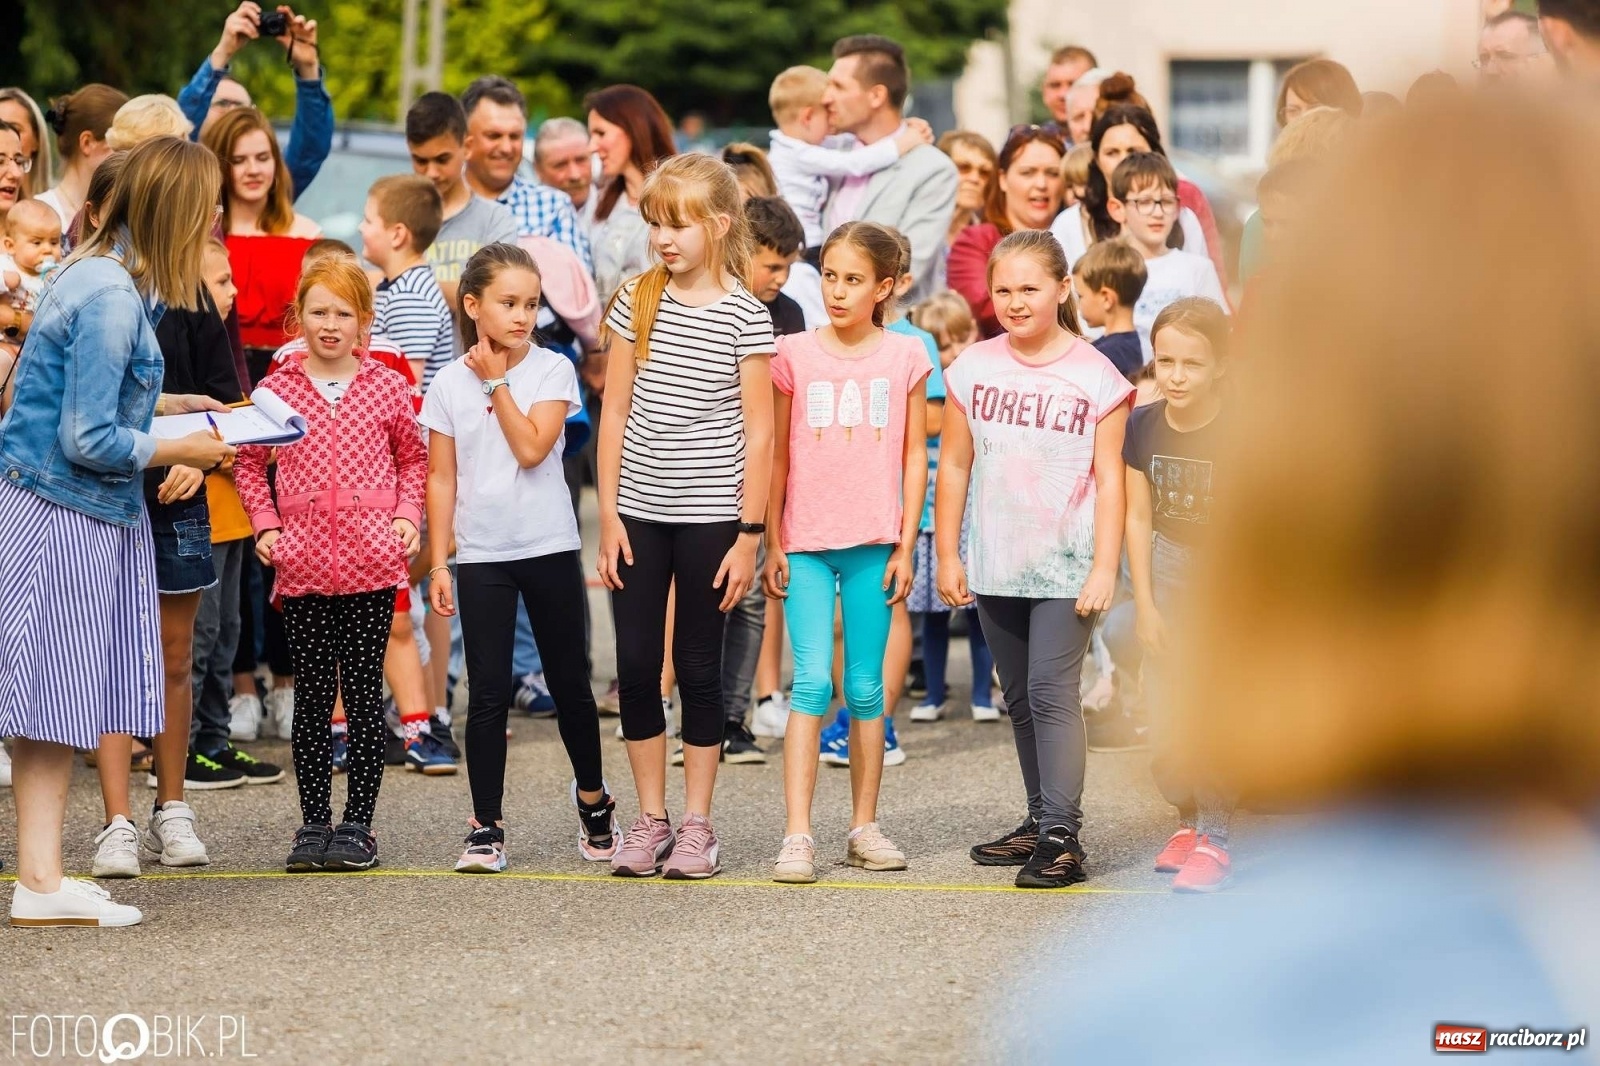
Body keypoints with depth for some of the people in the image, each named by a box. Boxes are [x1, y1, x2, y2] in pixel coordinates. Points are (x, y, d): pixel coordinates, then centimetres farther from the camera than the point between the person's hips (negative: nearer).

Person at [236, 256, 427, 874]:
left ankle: (358, 824, 10)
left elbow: (414, 457, 13)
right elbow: (249, 461, 12)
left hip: (371, 561, -1)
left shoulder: (387, 387, 3)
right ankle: (314, 822, 12)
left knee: (364, 691, 3)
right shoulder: (277, 389, 3)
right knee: (312, 692, 6)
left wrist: (408, 513, -1)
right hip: (303, 562, 1)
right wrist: (265, 524, 0)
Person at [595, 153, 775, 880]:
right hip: (639, 513, 3)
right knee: (636, 665, 3)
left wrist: (749, 535, -8)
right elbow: (614, 413, 5)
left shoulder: (745, 316, -6)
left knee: (698, 667, 4)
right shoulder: (637, 301, 4)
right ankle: (649, 820, 14)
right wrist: (608, 515, 0)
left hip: (709, 517, -3)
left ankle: (697, 824, 13)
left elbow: (758, 432, -5)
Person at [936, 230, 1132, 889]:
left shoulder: (1094, 376, -6)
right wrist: (946, 555, 6)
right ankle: (1041, 821, 23)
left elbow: (1109, 477, -5)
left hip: (1067, 565, -4)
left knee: (1051, 693, -12)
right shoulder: (974, 368, 3)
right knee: (1019, 698, 12)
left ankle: (1062, 836, -12)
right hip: (995, 564, 5)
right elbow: (955, 465, 9)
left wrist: (1104, 567, -11)